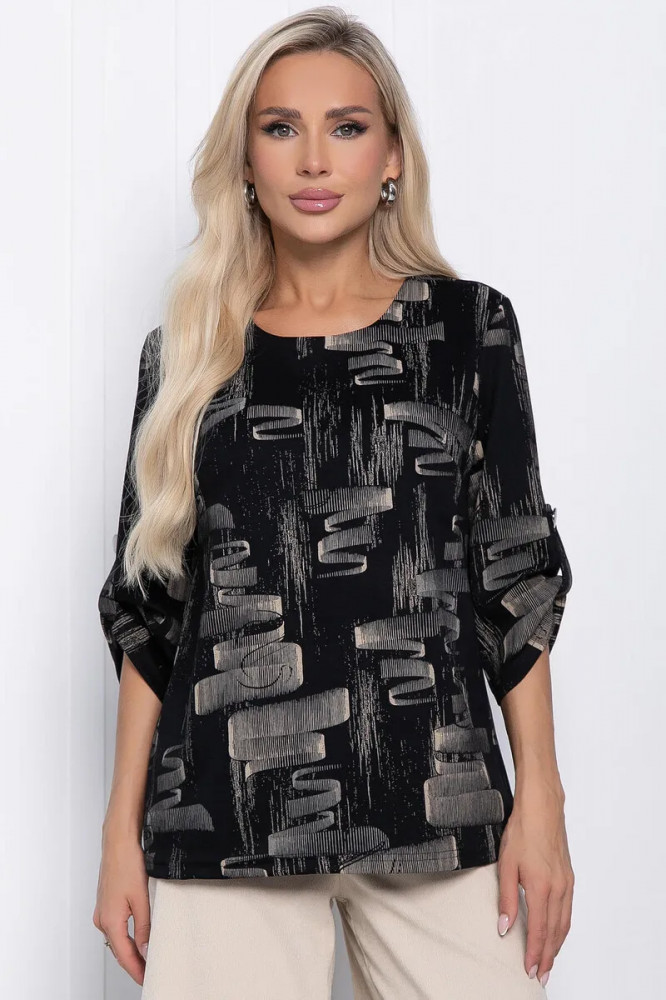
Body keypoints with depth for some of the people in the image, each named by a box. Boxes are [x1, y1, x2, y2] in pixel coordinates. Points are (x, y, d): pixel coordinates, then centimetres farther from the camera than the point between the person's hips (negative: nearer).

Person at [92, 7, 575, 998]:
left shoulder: (469, 326, 5)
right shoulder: (188, 352, 8)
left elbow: (514, 576, 5)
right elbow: (150, 604, 9)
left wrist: (540, 798, -1)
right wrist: (122, 829, 6)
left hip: (436, 804, 0)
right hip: (227, 814, 1)